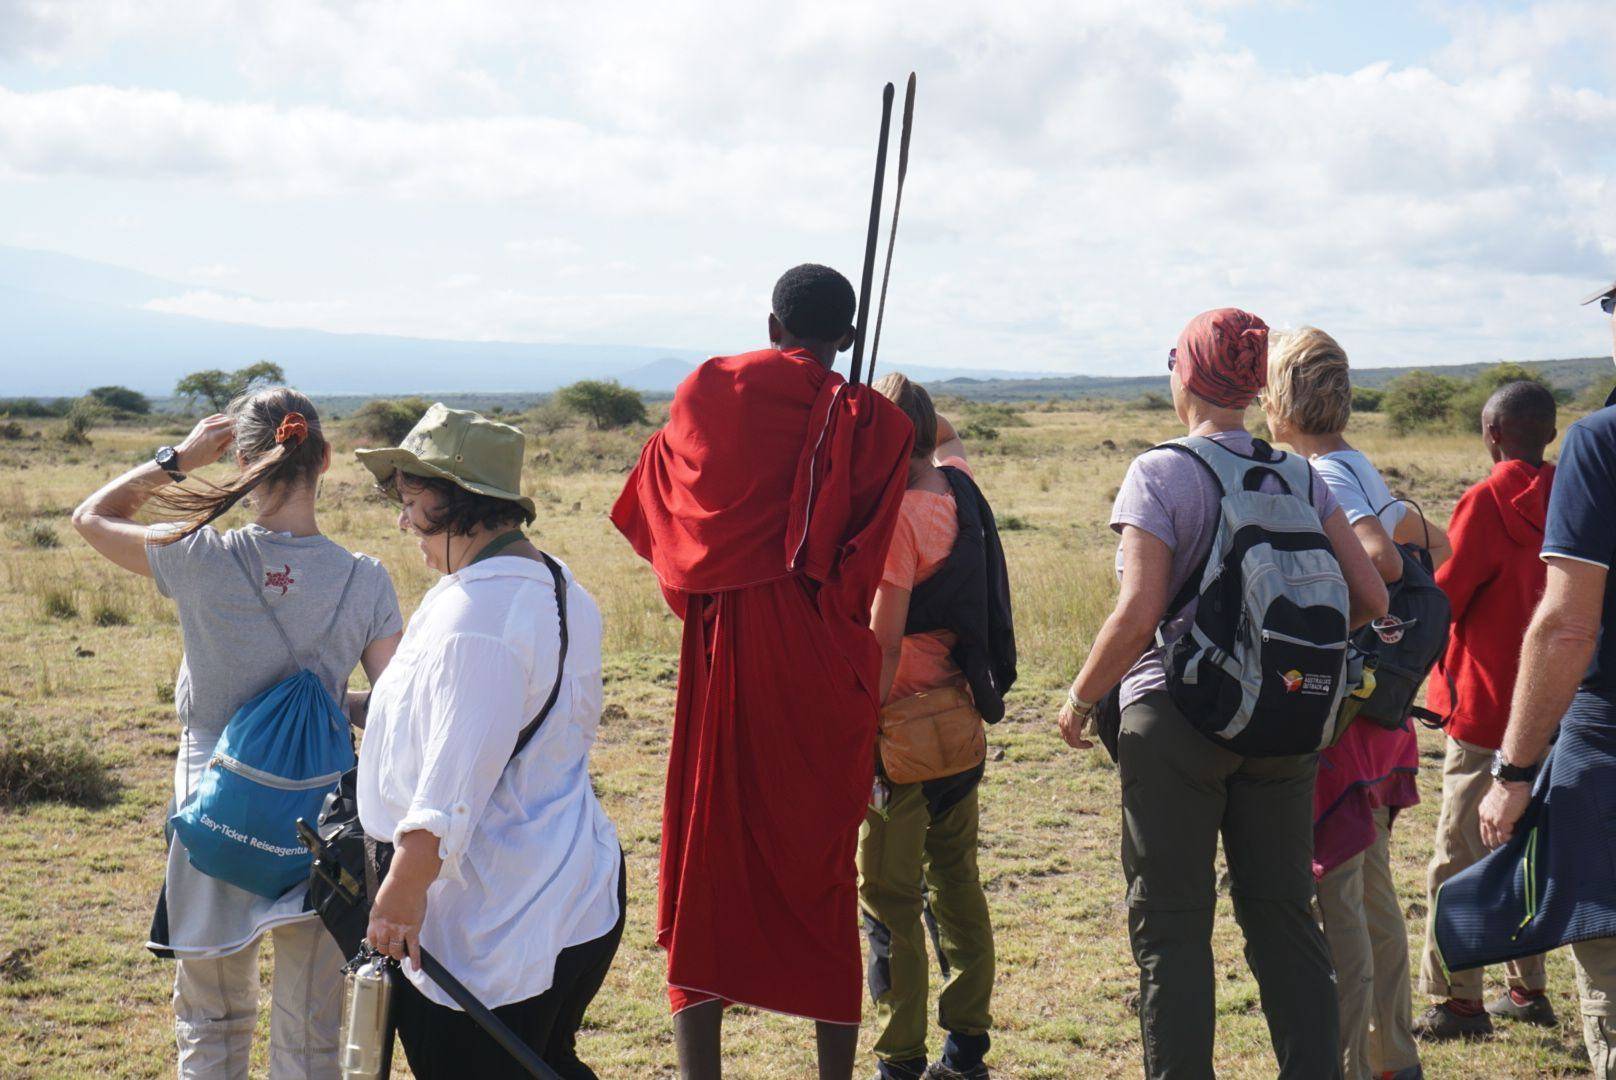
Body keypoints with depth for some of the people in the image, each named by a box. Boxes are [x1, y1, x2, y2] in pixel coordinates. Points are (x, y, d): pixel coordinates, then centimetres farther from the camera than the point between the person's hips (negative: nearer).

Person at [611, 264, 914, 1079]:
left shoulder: (710, 392, 3)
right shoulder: (874, 422, -2)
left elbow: (652, 508, 11)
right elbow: (869, 563, -7)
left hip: (725, 651, 0)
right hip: (824, 669, 0)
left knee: (706, 858, 8)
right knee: (823, 867, 9)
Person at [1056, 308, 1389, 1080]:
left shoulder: (1160, 474, -9)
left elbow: (1137, 614, -18)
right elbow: (1371, 597, 2)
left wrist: (1080, 699, -5)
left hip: (1175, 719, -4)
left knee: (1171, 928, 4)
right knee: (1283, 918, 12)